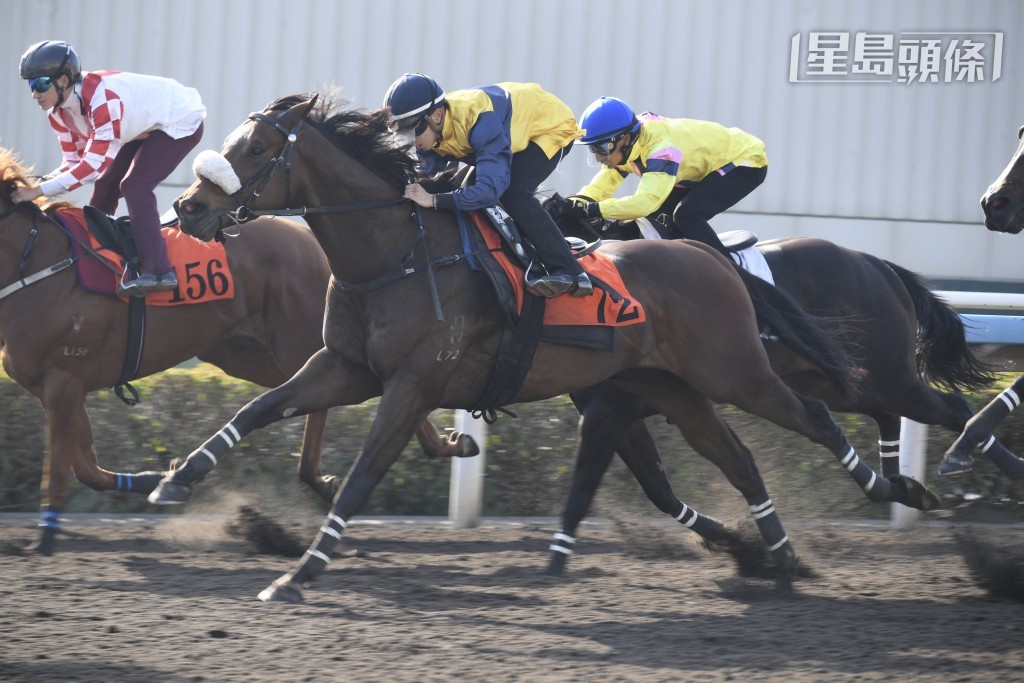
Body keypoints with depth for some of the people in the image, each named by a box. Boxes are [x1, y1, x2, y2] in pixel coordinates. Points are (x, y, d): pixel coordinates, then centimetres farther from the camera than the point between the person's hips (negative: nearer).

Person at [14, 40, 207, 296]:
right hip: (145, 128, 9)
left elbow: (95, 164, -37)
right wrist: (39, 182, -23)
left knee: (134, 186, -24)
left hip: (181, 121, -9)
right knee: (105, 186, 4)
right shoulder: (60, 114, -8)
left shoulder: (102, 98, -37)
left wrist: (41, 190, -38)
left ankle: (158, 272, -28)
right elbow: (75, 162, -3)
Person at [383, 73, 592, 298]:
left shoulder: (479, 119, -41)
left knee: (512, 193, -27)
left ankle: (569, 274, -26)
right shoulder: (429, 126, -16)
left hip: (552, 126, -9)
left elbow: (490, 188, -46)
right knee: (469, 190, 5)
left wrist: (434, 200, -49)